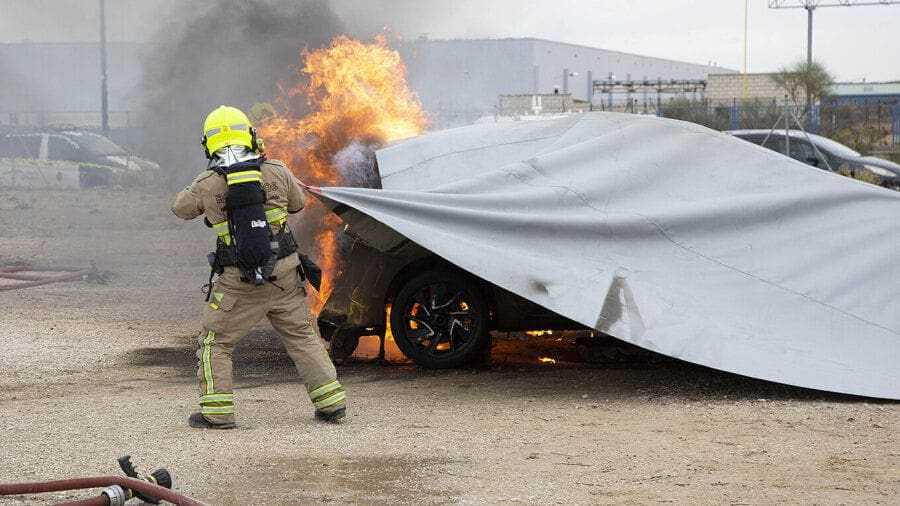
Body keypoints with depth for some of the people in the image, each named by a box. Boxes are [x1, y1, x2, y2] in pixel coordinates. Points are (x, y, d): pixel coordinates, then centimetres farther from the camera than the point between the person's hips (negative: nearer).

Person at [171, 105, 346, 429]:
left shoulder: (208, 185, -8)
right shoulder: (275, 171, -2)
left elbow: (181, 209, 11)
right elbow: (297, 203, 16)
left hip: (239, 281, -2)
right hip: (284, 275, 2)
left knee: (214, 342, 11)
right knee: (303, 337, 15)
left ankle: (216, 411, 4)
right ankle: (331, 403, 14)